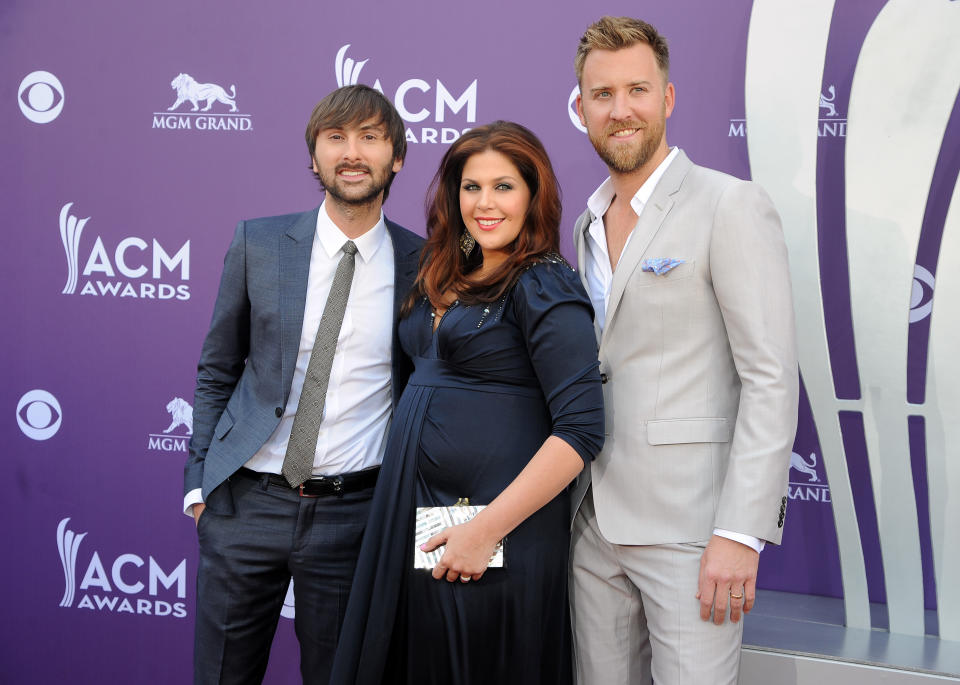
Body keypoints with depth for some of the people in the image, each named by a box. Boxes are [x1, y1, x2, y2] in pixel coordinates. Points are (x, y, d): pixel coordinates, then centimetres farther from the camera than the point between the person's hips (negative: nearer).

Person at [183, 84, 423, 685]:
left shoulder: (420, 263, -1)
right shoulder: (258, 244, 1)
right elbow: (216, 371, 7)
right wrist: (199, 481, 4)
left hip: (355, 512, 0)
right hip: (247, 501, 1)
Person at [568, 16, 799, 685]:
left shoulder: (731, 206, -8)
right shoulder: (590, 223, 15)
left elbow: (772, 379, -14)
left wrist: (741, 533, -19)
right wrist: (568, 502, 11)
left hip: (688, 528, -6)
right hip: (594, 525, 7)